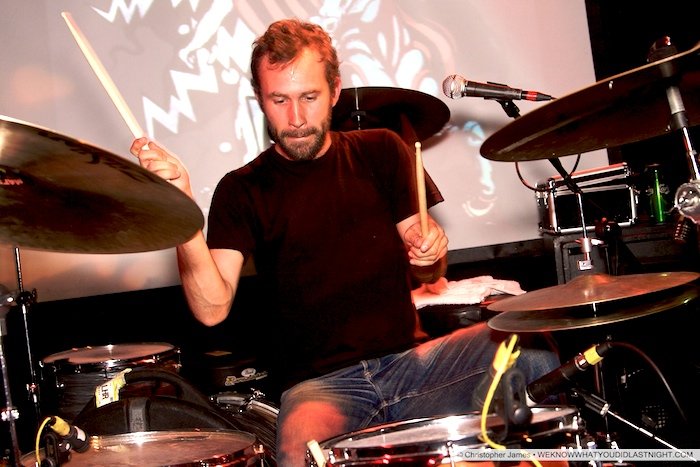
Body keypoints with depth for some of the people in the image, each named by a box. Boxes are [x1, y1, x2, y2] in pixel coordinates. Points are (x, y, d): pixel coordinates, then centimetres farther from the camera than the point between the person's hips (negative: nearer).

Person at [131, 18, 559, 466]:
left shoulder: (381, 151, 11)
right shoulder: (243, 190, 3)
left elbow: (429, 273, 12)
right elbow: (213, 308, -11)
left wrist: (431, 249, -13)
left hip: (410, 359, 3)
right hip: (320, 382, -3)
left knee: (536, 357, -23)